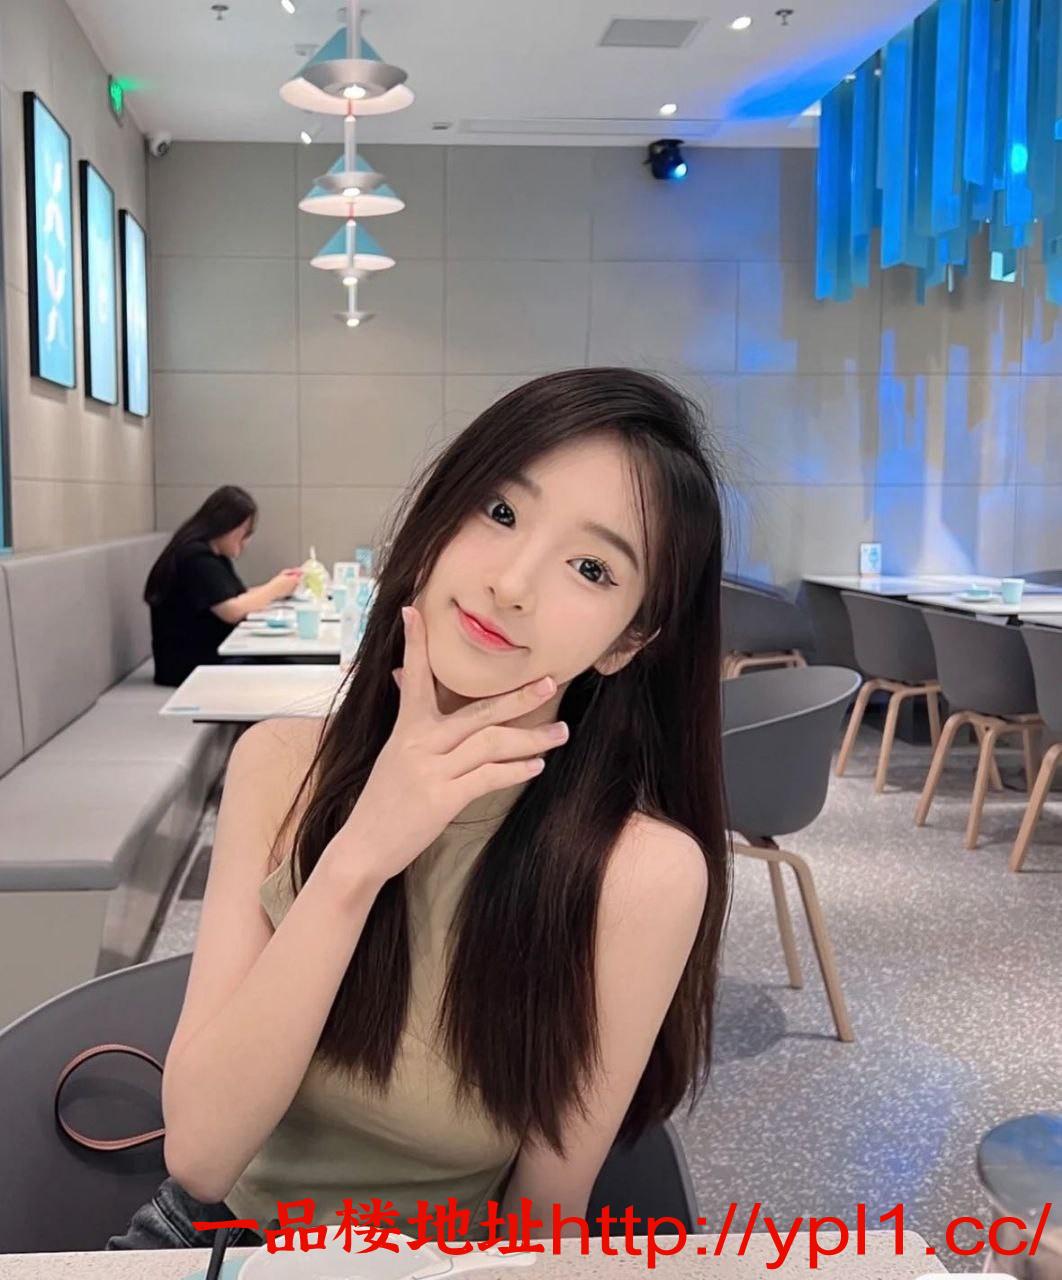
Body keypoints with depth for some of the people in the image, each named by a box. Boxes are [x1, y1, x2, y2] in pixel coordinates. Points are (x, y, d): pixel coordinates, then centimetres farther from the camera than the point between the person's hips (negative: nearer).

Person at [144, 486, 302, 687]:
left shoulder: (215, 557, 18)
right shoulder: (197, 557, -14)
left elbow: (237, 599, 19)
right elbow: (231, 610, -21)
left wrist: (278, 585, 6)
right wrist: (274, 589, -8)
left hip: (215, 654, 9)